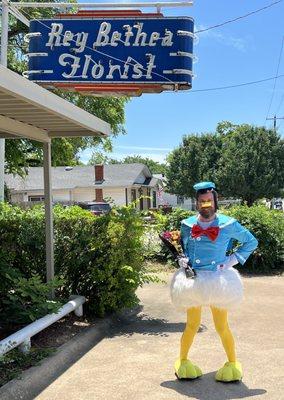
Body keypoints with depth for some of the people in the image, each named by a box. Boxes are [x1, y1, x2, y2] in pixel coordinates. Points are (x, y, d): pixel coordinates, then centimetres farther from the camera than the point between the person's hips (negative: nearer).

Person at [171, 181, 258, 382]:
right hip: (193, 280, 1)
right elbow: (181, 248, 18)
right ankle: (183, 361, 30)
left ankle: (233, 363, 28)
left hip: (218, 280, -1)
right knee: (192, 324, 10)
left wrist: (234, 259, -3)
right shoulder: (187, 224, 1)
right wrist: (182, 260, -2)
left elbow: (251, 241, 6)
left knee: (222, 326, 7)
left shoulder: (228, 224, -6)